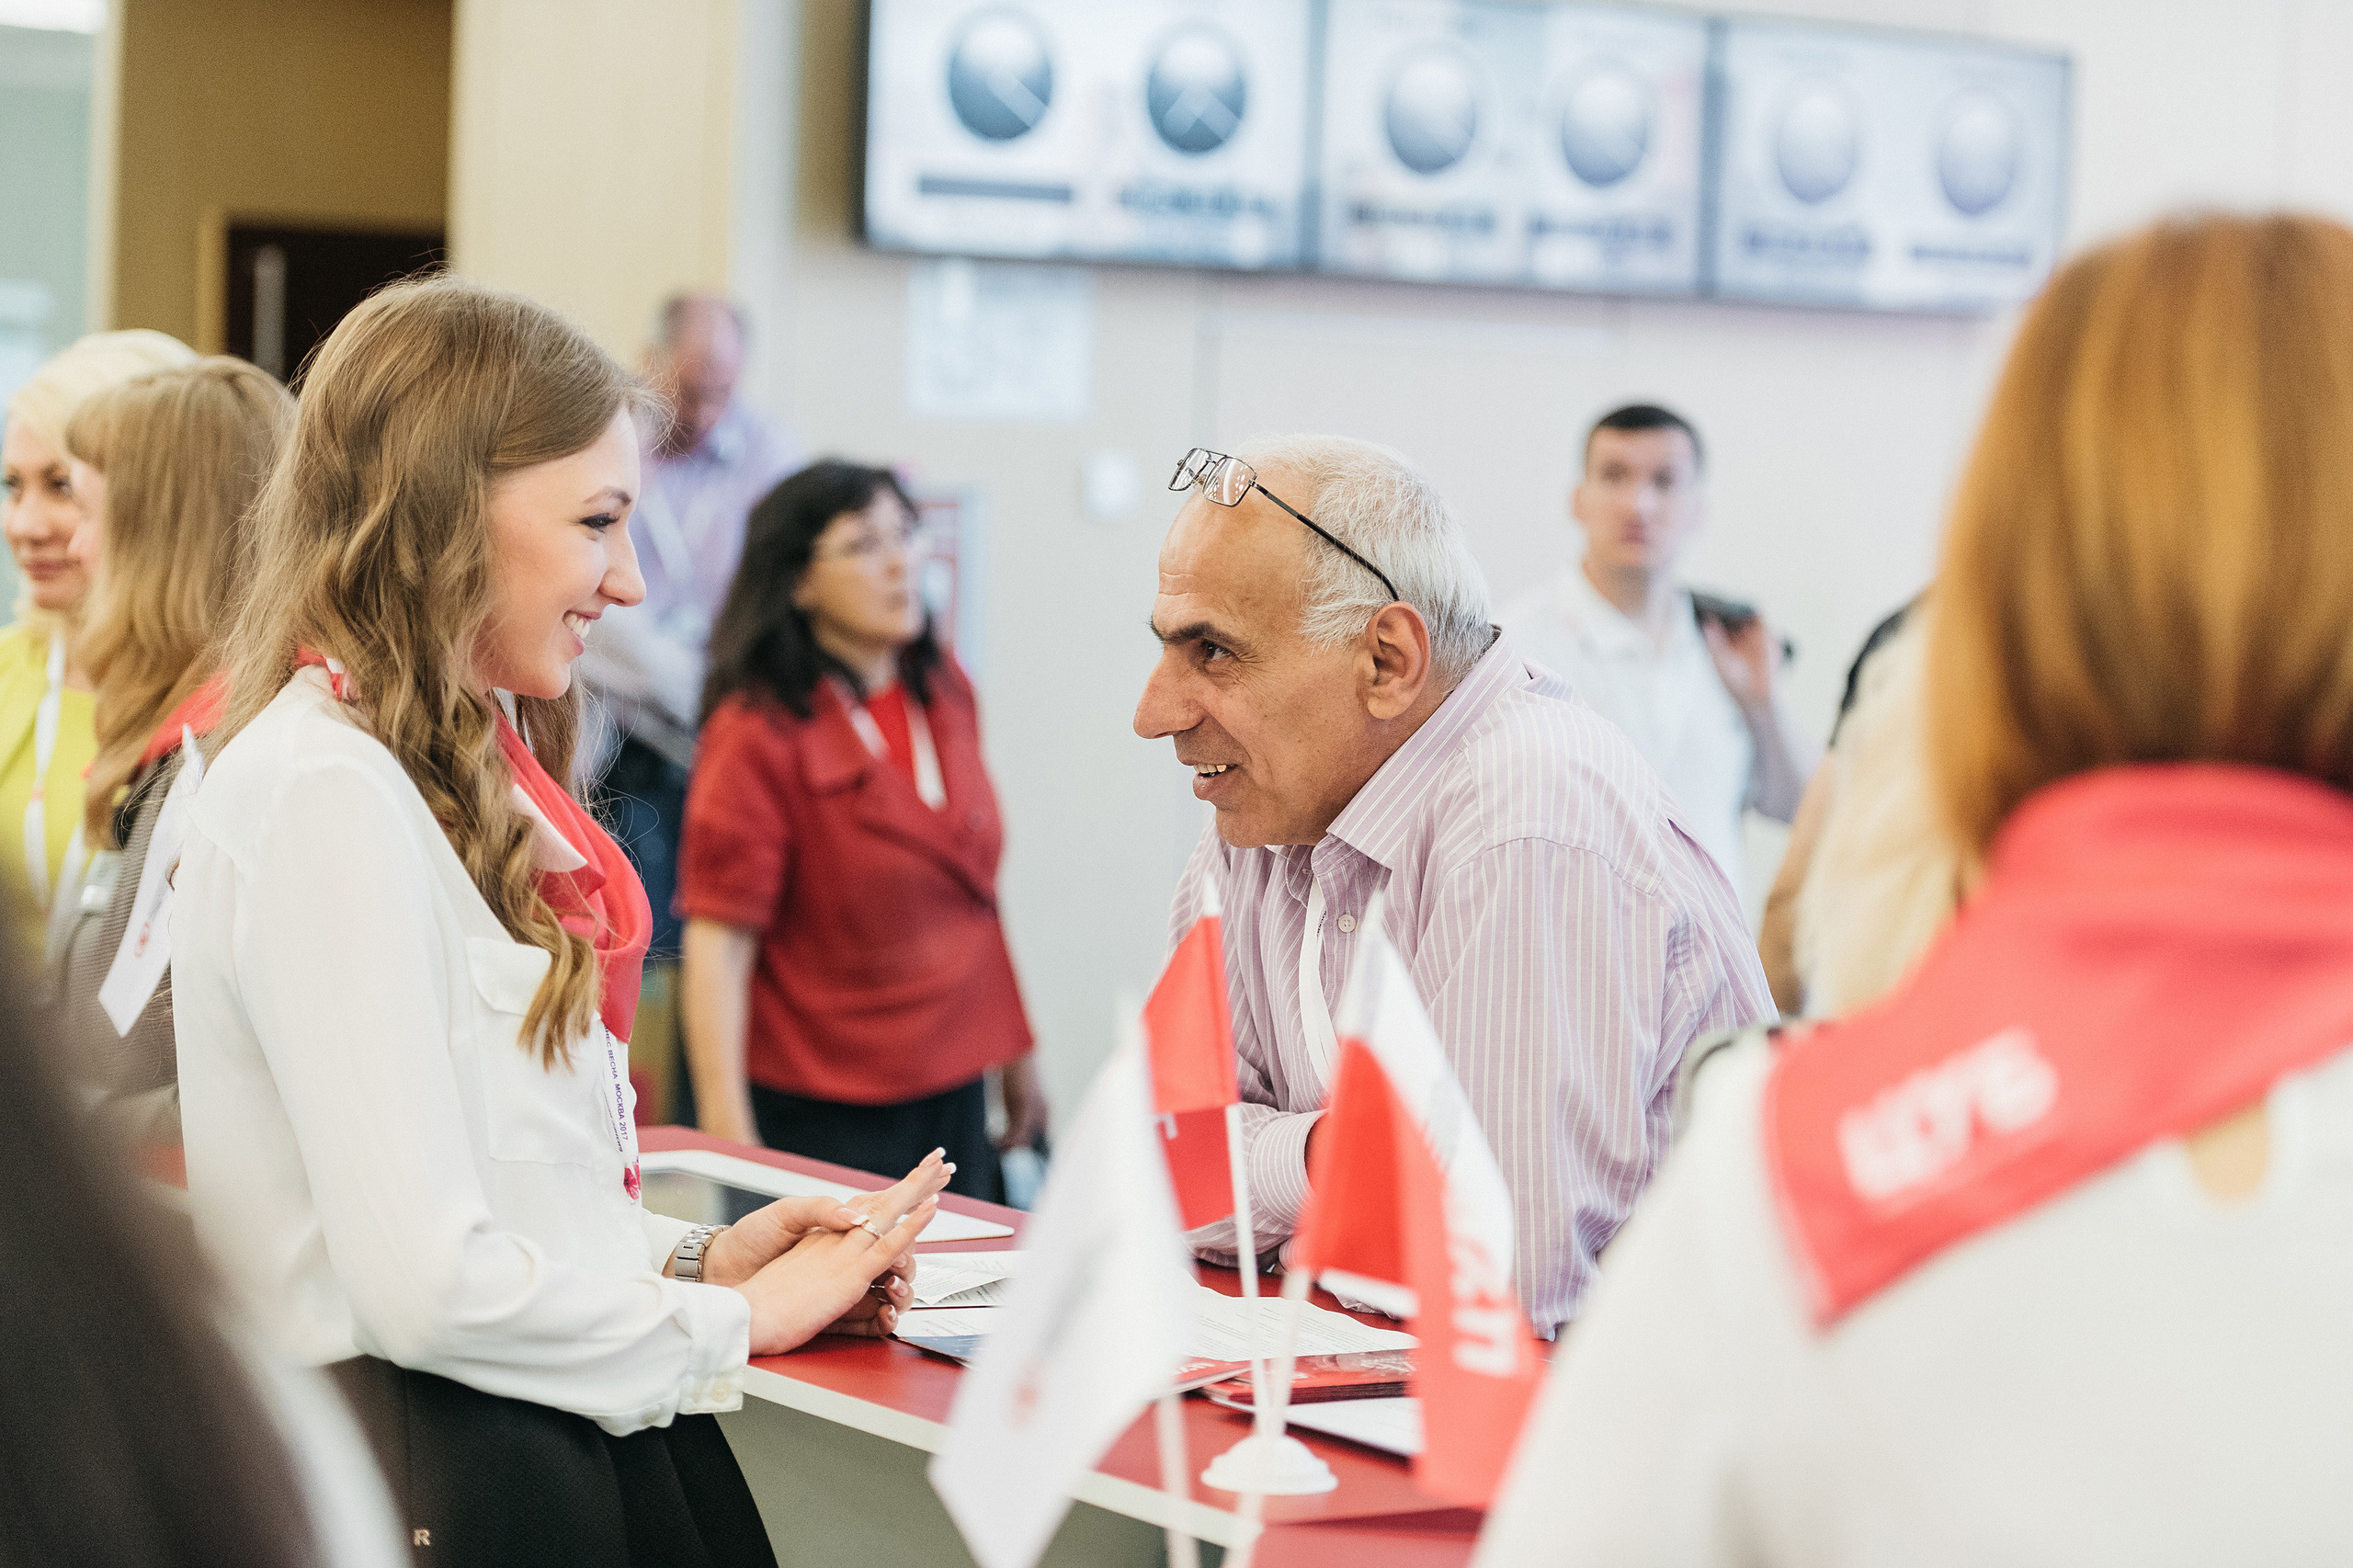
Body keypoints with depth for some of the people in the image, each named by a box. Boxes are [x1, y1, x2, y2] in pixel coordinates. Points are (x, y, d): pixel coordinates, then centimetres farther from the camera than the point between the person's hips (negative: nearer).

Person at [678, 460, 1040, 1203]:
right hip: (821, 1111, -6)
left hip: (953, 1087, 6)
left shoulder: (944, 689, 7)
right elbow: (718, 940, -15)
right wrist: (727, 1135, -21)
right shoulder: (759, 732, -13)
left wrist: (1015, 1046, 18)